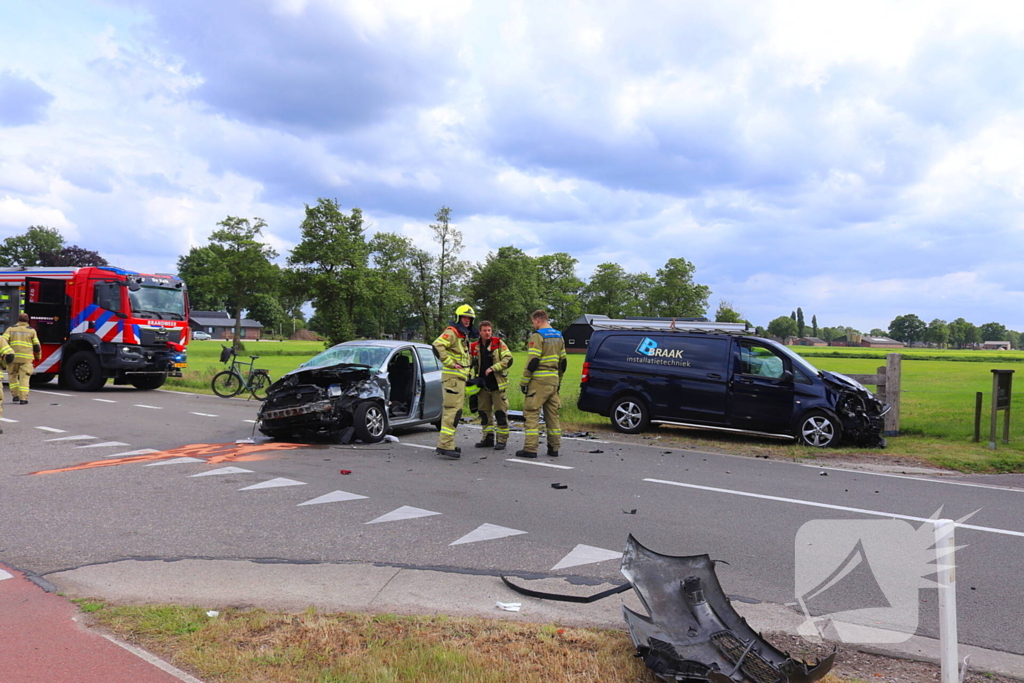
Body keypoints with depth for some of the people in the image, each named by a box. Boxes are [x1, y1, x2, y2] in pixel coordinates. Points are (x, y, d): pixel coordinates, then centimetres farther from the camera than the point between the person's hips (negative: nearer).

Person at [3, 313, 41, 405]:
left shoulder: (11, 329, 7)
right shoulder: (31, 330, 5)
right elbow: (37, 346, 5)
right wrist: (38, 356, 19)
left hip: (13, 357, 1)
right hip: (26, 358, -1)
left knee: (12, 376, 18)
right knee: (24, 378, 0)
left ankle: (15, 395, 13)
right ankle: (23, 399, -5)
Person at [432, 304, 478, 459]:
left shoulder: (464, 335, 21)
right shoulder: (452, 332, -10)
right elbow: (437, 345, -27)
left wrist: (467, 373, 22)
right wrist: (450, 363, -24)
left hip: (460, 377, 10)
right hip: (452, 376, -10)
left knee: (450, 411, 14)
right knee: (453, 410, -16)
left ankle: (447, 443, 22)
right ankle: (445, 445, -18)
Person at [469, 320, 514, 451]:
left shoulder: (499, 344, -4)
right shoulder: (474, 347, 8)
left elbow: (508, 359, -12)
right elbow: (472, 364, 20)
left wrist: (493, 368, -21)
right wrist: (474, 377, 6)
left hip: (497, 385, -5)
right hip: (483, 385, 5)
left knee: (500, 413, -3)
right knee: (484, 412, 11)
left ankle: (502, 440, 5)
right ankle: (488, 438, 22)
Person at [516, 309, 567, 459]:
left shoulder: (537, 336, -11)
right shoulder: (558, 336, 14)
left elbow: (533, 362, -17)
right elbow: (562, 361, 17)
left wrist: (524, 382, -11)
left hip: (539, 381, -8)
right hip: (553, 380, 8)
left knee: (532, 413, -4)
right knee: (552, 414, 12)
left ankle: (530, 449, -8)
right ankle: (554, 448, 15)